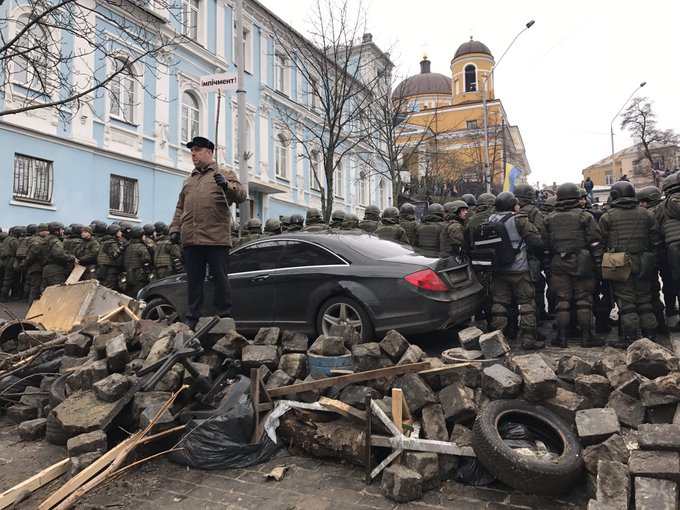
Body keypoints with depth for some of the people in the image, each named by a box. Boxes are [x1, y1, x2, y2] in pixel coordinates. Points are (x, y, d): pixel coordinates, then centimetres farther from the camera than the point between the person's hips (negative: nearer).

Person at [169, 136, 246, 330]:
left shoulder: (225, 173, 7)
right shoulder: (188, 180, 22)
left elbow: (241, 196, -6)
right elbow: (180, 208, 23)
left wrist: (227, 185, -23)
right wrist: (175, 228, 12)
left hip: (217, 239, -5)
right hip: (190, 240, 5)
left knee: (220, 279, 0)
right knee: (193, 281, 10)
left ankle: (224, 318, 8)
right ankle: (193, 319, 18)